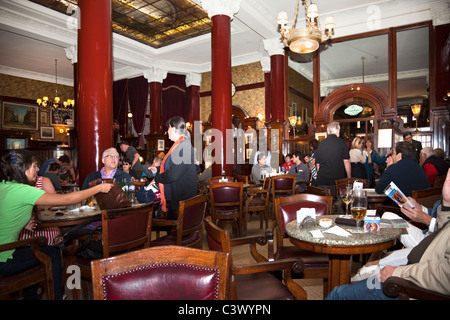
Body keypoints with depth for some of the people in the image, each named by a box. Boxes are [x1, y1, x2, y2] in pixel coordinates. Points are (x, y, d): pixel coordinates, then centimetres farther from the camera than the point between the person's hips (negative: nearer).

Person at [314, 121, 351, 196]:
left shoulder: (321, 144, 6)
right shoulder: (342, 143, -3)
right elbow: (346, 162, -4)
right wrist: (349, 177, 6)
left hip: (322, 181, 3)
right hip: (338, 180, -3)